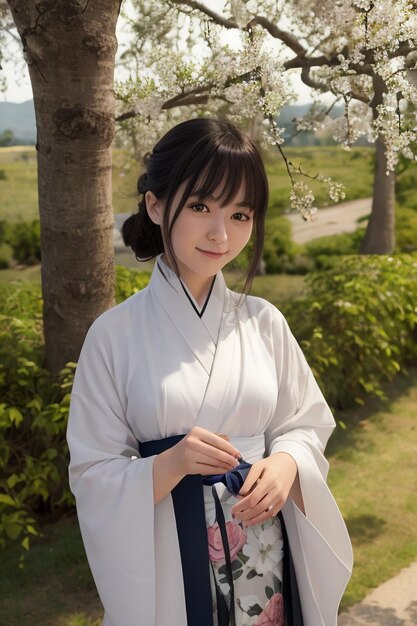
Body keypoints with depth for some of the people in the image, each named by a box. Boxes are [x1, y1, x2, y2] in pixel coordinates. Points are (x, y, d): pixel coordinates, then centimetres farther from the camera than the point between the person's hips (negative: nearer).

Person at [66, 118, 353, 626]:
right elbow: (93, 478, -8)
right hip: (167, 568, -2)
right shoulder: (114, 335, -10)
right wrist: (169, 465, -25)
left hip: (265, 560, 3)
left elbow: (306, 426, 5)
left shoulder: (264, 322, -3)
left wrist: (286, 464, -16)